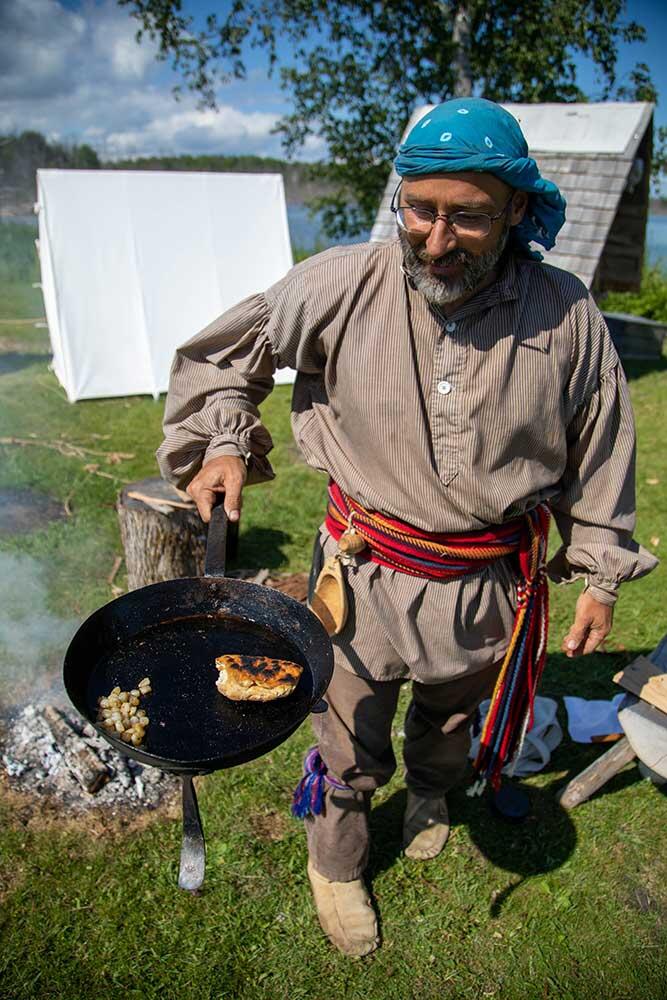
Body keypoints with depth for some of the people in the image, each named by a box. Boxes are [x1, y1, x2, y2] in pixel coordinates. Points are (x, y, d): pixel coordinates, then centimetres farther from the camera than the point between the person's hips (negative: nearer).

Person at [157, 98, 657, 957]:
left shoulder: (566, 315, -10)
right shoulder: (340, 285, -14)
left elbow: (600, 446, 2)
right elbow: (224, 353, 1)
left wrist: (600, 573, 5)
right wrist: (222, 440, -14)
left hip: (486, 583, 2)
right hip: (369, 572, -2)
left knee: (453, 712, 29)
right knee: (351, 737, 15)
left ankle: (429, 792, 66)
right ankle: (335, 859, 48)